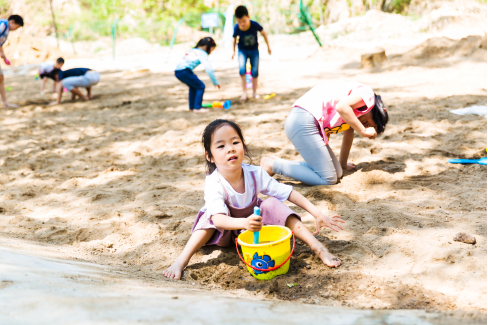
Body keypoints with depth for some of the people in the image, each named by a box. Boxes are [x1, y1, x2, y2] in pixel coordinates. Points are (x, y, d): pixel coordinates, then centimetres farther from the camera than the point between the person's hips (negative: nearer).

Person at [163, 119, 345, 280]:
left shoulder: (255, 174, -22)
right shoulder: (214, 183, -31)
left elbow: (288, 193, -17)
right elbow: (217, 219, -46)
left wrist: (317, 213, -24)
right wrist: (244, 223, -66)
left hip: (254, 224, 3)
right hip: (226, 232, -2)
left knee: (273, 205, -23)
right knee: (210, 216, -33)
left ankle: (317, 247, -26)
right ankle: (181, 261, -36)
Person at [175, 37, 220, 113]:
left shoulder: (193, 50, 24)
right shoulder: (202, 53, -1)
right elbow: (209, 69, -8)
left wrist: (192, 75, 20)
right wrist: (216, 82, -3)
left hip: (177, 72, 9)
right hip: (184, 72, -9)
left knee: (193, 86, 26)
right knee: (201, 86, 3)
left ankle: (192, 107, 30)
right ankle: (197, 108, 1)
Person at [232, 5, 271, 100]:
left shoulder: (254, 25, -25)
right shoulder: (236, 28, -21)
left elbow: (264, 33, -7)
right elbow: (234, 39, -1)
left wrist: (268, 46, 0)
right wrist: (234, 51, 7)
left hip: (254, 50, 0)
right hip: (242, 50, 0)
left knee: (255, 72, 2)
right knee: (242, 69, -20)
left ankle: (254, 92, 21)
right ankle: (244, 92, -12)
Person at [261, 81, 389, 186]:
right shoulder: (367, 94, -5)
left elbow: (349, 134, 33)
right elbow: (341, 107, -23)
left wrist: (343, 164, 39)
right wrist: (363, 131, -13)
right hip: (304, 123, -11)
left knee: (337, 172, 7)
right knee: (327, 179, -9)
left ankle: (277, 163, 9)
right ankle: (273, 165, -3)